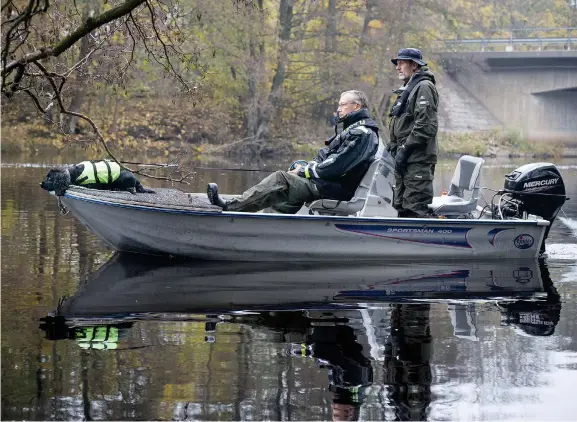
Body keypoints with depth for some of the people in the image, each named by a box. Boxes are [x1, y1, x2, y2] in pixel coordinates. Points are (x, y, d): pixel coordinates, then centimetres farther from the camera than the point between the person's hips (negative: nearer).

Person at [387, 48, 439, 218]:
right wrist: (392, 146, 16)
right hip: (405, 160, 11)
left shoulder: (424, 87, -9)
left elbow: (426, 126, -19)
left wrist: (405, 148, -19)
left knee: (415, 209, -15)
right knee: (402, 207, 12)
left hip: (418, 160, -11)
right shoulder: (407, 89, 23)